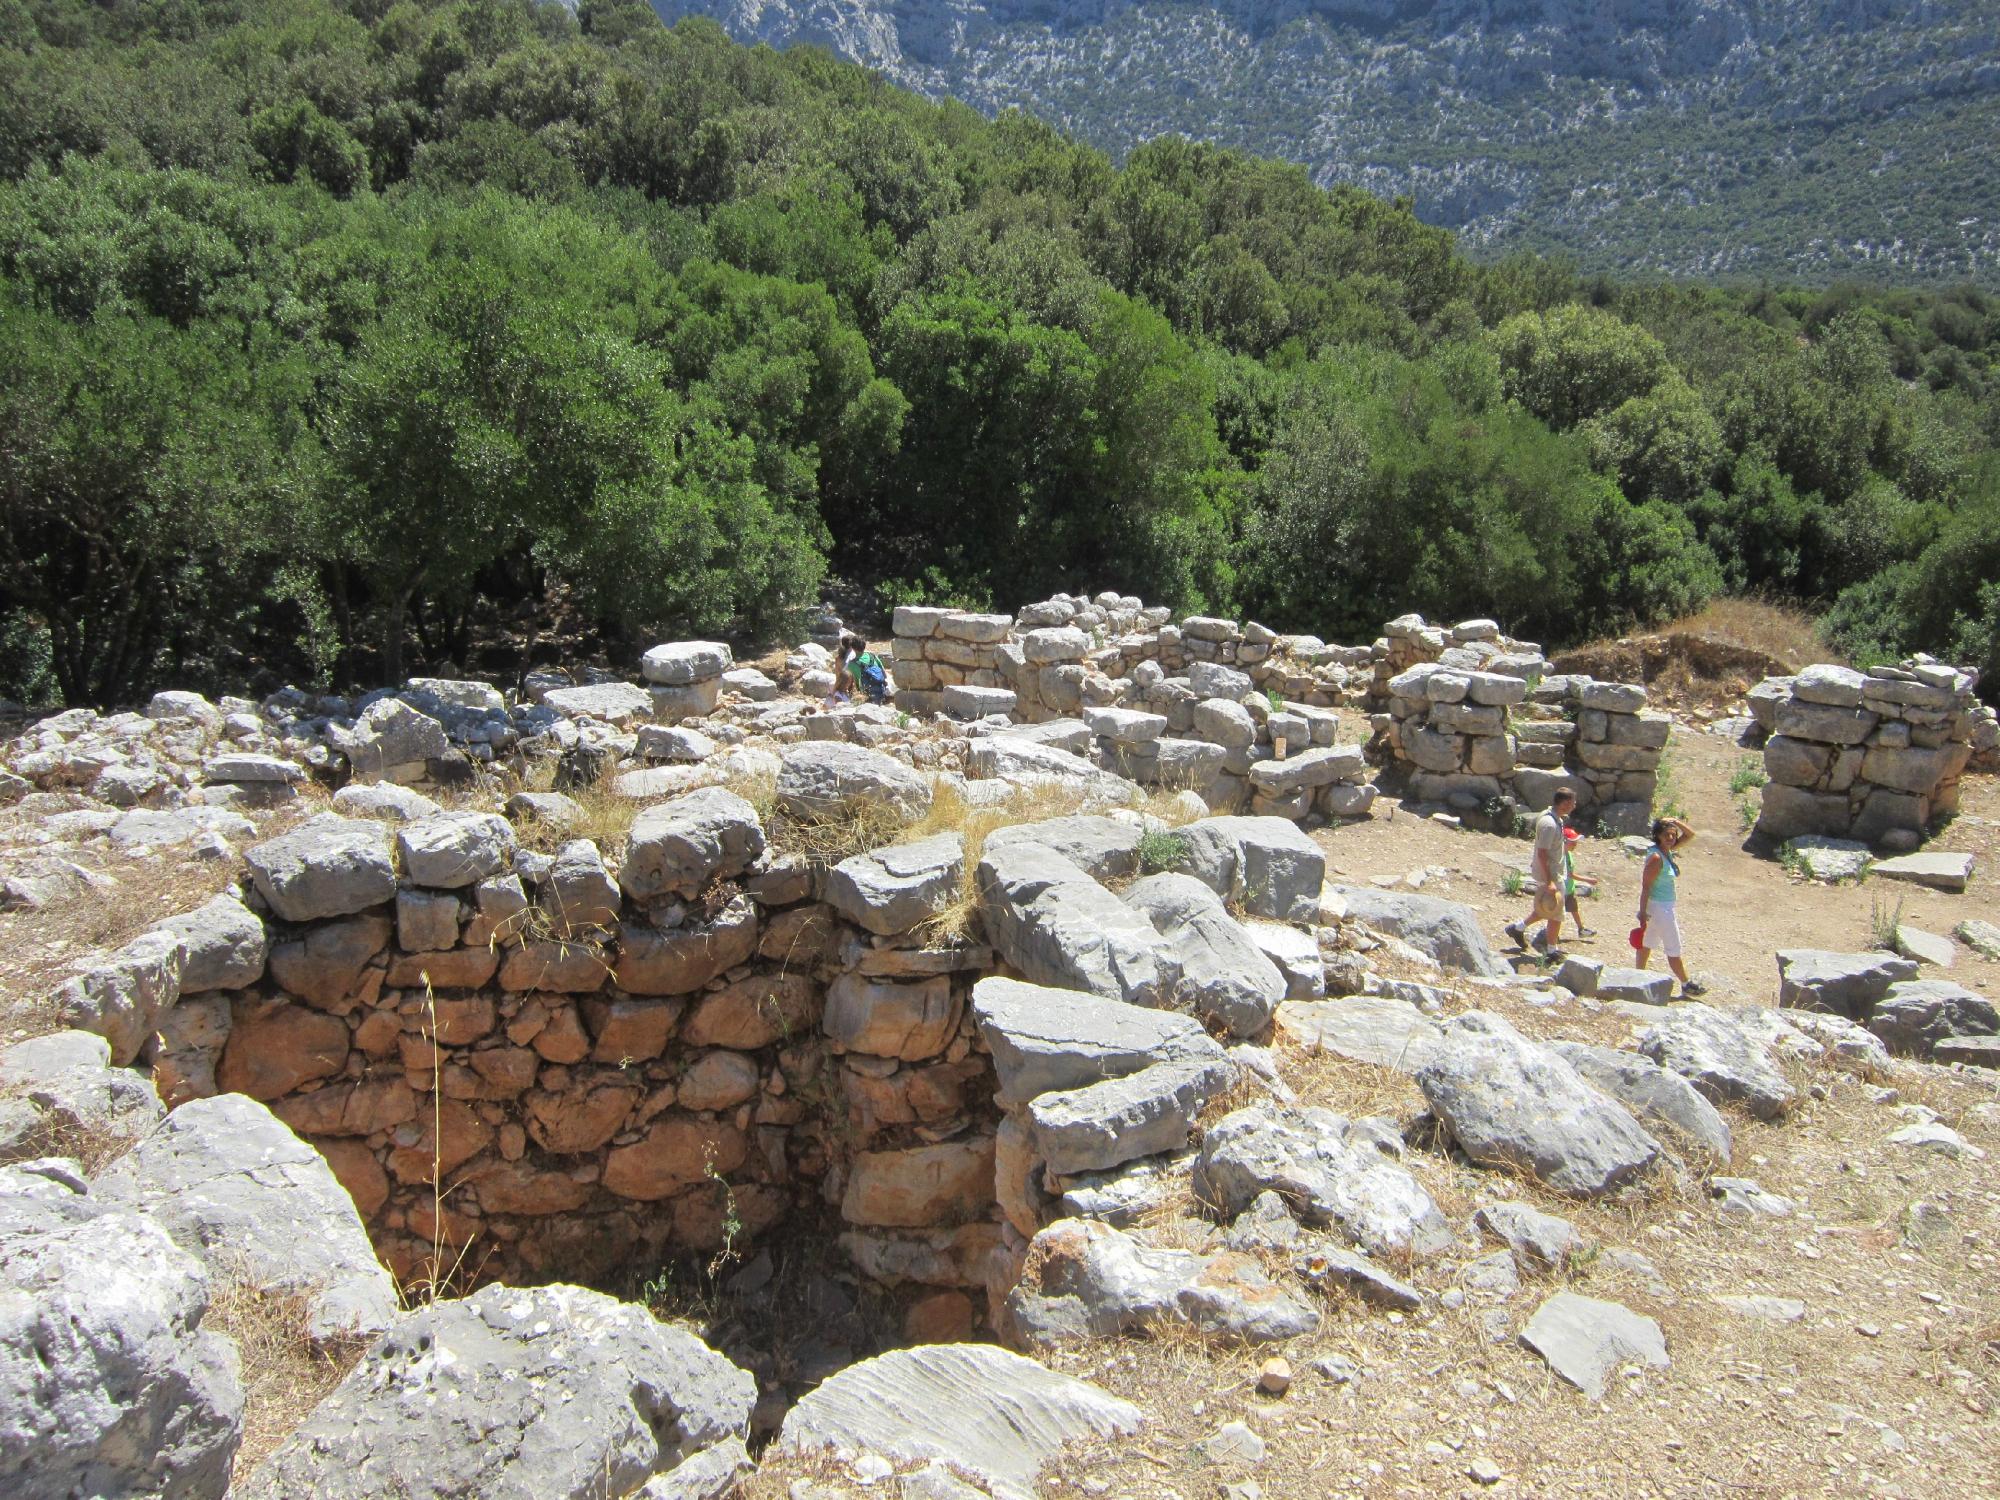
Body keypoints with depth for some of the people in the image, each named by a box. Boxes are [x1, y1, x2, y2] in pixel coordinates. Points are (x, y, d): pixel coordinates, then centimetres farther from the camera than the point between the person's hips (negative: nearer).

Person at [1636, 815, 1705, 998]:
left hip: (1667, 906, 9)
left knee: (1648, 942, 16)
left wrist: (1675, 822, -4)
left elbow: (1690, 834, 13)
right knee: (1673, 949, 2)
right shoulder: (1656, 857, -22)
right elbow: (1645, 886, -22)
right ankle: (1686, 985, 11)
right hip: (1659, 907, -9)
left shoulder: (1668, 852, 3)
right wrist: (1643, 913, -23)